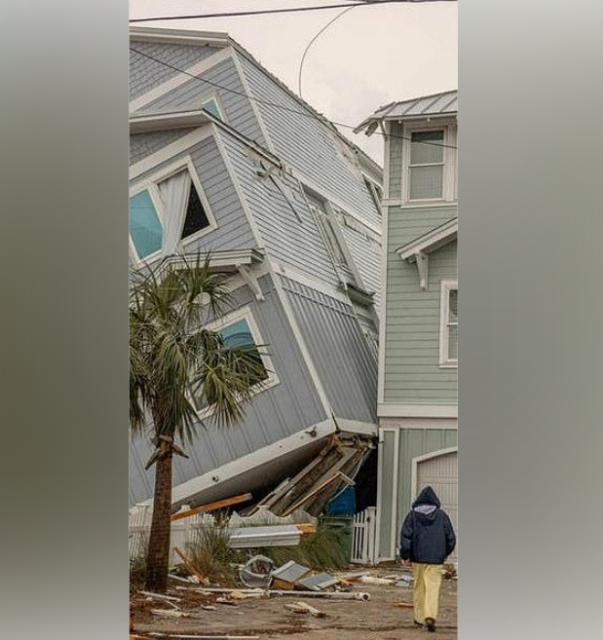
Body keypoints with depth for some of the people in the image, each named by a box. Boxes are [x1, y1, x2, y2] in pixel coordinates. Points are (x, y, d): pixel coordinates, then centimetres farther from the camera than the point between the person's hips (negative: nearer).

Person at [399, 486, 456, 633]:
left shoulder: (413, 515, 1)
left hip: (417, 557, 1)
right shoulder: (442, 515, 3)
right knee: (433, 588, -5)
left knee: (419, 588, 14)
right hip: (436, 559, -1)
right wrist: (445, 553, 21)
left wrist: (405, 555, 2)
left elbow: (405, 535, -5)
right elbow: (451, 538, 5)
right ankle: (430, 617, -21)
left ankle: (420, 618, 20)